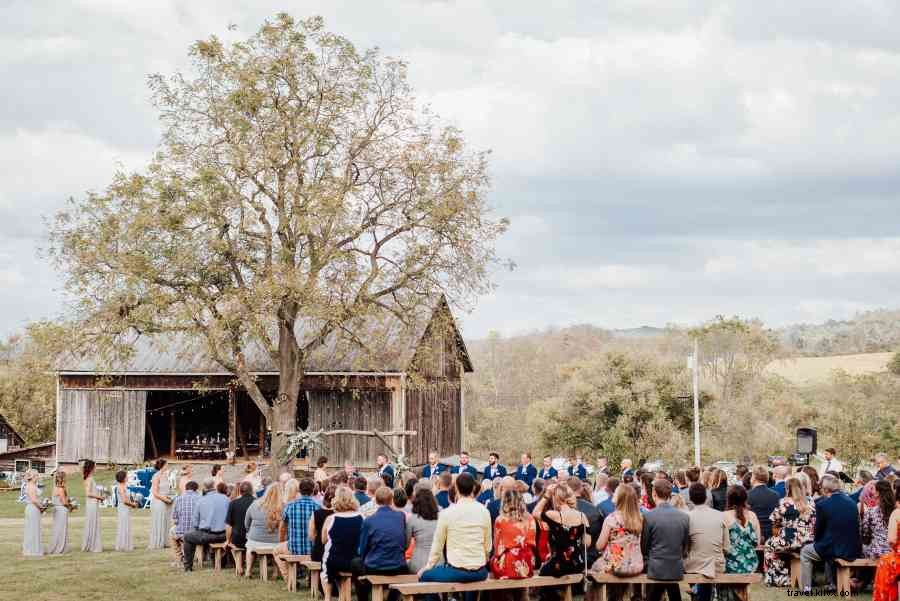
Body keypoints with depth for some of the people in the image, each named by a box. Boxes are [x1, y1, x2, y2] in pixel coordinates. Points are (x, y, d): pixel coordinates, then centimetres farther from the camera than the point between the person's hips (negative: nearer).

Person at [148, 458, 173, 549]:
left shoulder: (165, 475, 10)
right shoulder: (156, 477, -14)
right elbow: (155, 493, -16)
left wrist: (168, 497, 7)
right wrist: (165, 499, -15)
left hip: (164, 503, 8)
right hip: (158, 503, -8)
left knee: (164, 523, 11)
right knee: (158, 524, -1)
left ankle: (163, 542, 18)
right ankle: (156, 544, 7)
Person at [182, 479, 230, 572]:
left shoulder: (200, 501, -4)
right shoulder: (226, 499, -1)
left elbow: (194, 522, 0)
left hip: (207, 536, -2)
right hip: (223, 536, 2)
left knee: (187, 537, 24)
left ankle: (188, 566, 24)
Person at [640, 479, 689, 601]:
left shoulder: (649, 516, -12)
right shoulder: (684, 517, -1)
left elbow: (644, 545, -2)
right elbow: (685, 545, 8)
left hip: (656, 570, -3)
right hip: (677, 570, 3)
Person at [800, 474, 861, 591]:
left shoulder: (822, 504, -13)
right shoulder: (852, 502, 4)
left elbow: (818, 530, -3)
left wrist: (816, 540, 19)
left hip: (835, 550, -6)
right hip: (854, 550, 6)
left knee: (805, 552, 21)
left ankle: (806, 587, 18)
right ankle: (832, 583, 41)